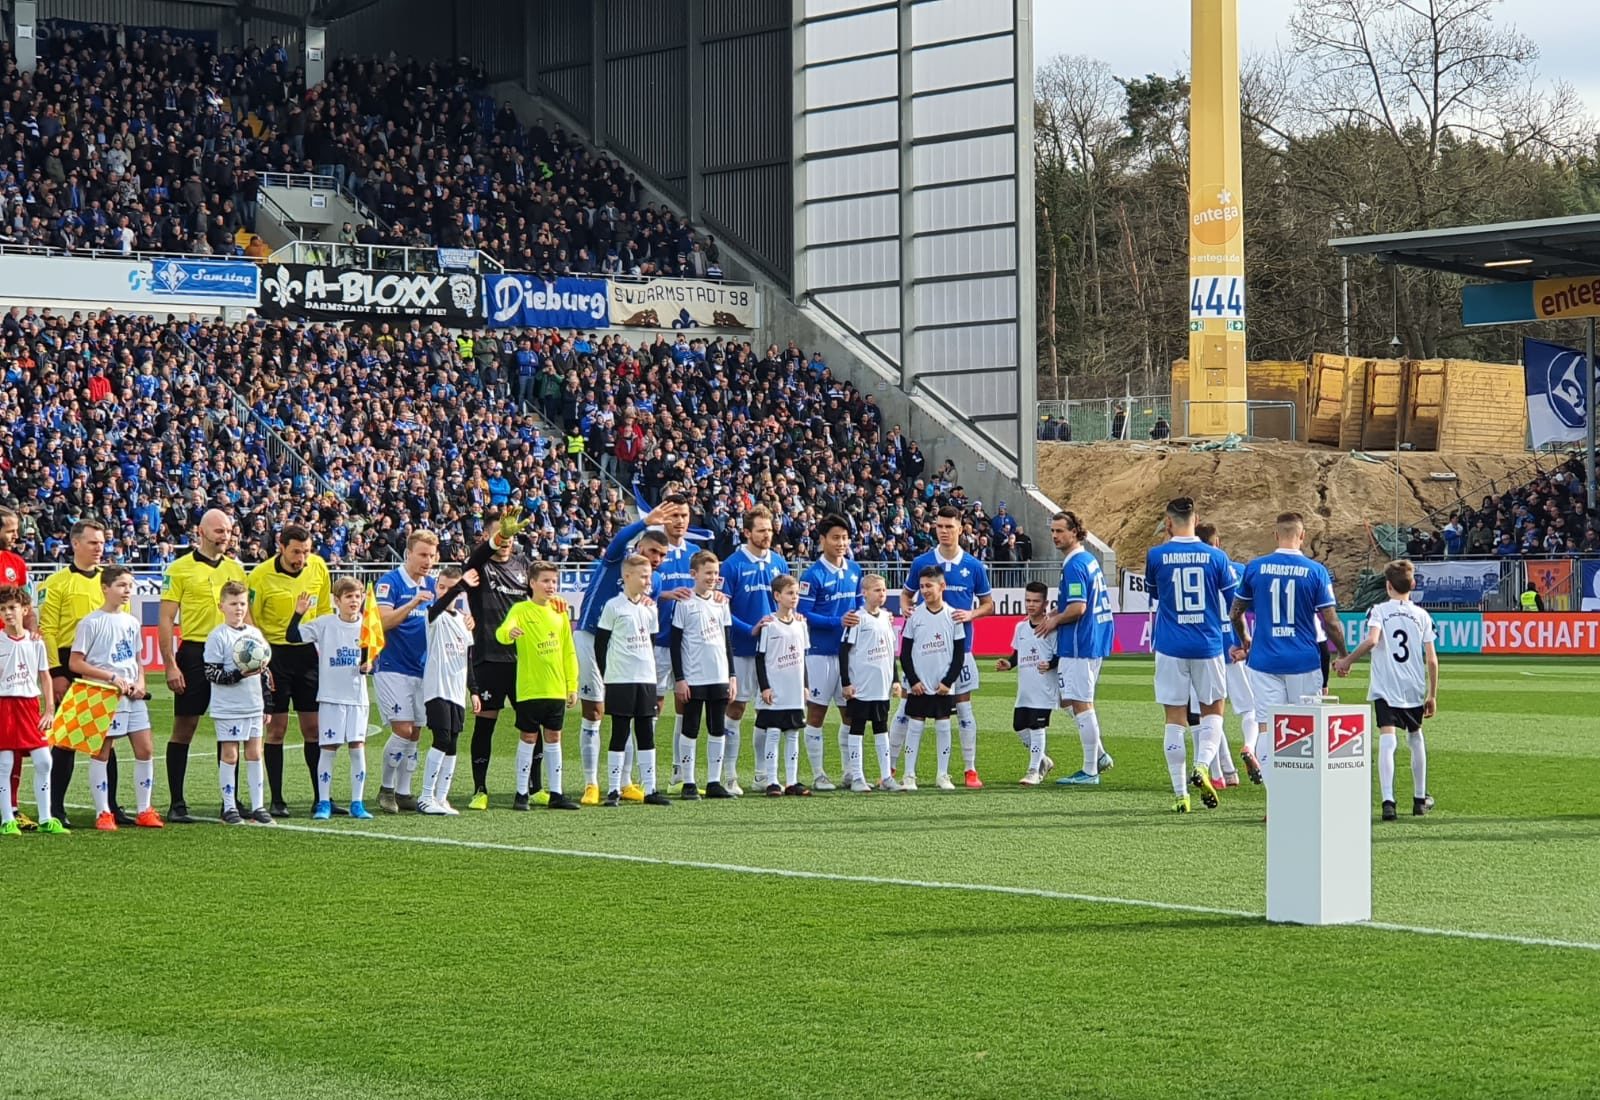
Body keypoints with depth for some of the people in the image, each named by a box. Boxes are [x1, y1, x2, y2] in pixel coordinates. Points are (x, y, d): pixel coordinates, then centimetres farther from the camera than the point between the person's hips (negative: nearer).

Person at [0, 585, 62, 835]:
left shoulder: (35, 642, 5)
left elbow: (45, 677, 9)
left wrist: (49, 710, 3)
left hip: (30, 705, 3)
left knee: (43, 761, 0)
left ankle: (45, 819, 8)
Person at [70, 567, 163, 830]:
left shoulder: (131, 622, 12)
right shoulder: (91, 622, -7)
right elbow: (75, 663, -10)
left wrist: (140, 682, 0)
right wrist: (112, 677, -15)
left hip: (132, 697, 6)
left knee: (146, 750, 3)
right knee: (101, 752, -1)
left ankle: (144, 811, 13)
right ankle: (103, 814, 6)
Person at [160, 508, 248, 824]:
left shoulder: (235, 569, 12)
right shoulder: (180, 569, -2)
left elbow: (245, 616, 17)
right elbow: (166, 620, -5)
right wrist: (170, 665, -12)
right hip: (195, 653, -5)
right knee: (184, 728, -2)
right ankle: (176, 803, 3)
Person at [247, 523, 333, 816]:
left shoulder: (318, 567, 0)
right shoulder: (260, 576, -12)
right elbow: (250, 622, -6)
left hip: (309, 652, 4)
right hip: (275, 652, -3)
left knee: (314, 727, 5)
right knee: (276, 727, -1)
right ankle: (276, 800, 6)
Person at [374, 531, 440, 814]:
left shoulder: (432, 584, 11)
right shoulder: (390, 582, -8)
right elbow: (383, 621, -18)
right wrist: (413, 603, -31)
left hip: (422, 670, 6)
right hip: (393, 668, -6)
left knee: (414, 733, 6)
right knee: (402, 729, -12)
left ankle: (403, 792, 13)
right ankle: (386, 788, 3)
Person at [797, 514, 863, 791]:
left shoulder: (854, 570, 9)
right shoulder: (813, 575, -10)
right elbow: (803, 614, -13)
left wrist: (861, 620, -1)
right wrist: (838, 622, -20)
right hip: (821, 651, -6)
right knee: (816, 711, 1)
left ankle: (852, 772, 17)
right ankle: (817, 774, 8)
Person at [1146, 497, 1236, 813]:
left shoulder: (1156, 555, -4)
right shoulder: (1215, 557, -2)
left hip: (1170, 647, -1)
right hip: (1208, 646, 1)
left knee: (1175, 719, 4)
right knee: (1213, 710, 17)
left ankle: (1180, 794, 3)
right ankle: (1202, 765, -8)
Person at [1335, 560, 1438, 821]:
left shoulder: (1379, 611, -1)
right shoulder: (1422, 615, 7)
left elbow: (1371, 640, -20)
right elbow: (1432, 659, 4)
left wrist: (1346, 661, -8)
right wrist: (1432, 696, 11)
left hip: (1385, 690, -3)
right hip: (1415, 690, 3)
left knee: (1387, 741, -12)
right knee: (1415, 738, 22)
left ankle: (1388, 800, -28)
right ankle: (1420, 798, 33)